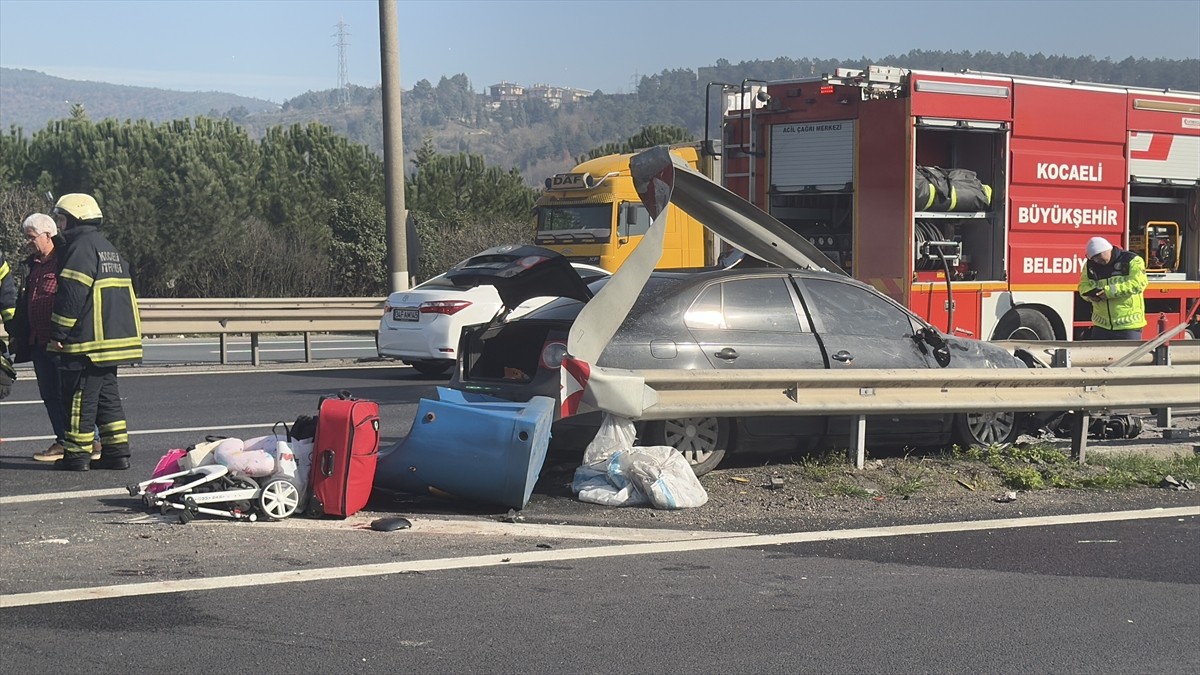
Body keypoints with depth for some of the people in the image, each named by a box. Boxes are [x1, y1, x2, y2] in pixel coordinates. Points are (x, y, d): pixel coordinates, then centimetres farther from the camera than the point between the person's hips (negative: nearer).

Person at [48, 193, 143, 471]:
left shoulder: (81, 247, -12)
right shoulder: (109, 248, 18)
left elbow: (71, 294, -19)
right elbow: (125, 294, 22)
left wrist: (57, 332, -14)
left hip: (86, 343, -9)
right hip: (115, 337, 9)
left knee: (80, 398, -3)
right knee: (107, 394, 13)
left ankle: (77, 453, 0)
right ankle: (117, 450, 11)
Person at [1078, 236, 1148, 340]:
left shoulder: (1132, 261, -9)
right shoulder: (1091, 265, 8)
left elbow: (1138, 283, -21)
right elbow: (1084, 285, 9)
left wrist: (1109, 291, -23)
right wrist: (1092, 294, -17)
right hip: (1102, 325, 5)